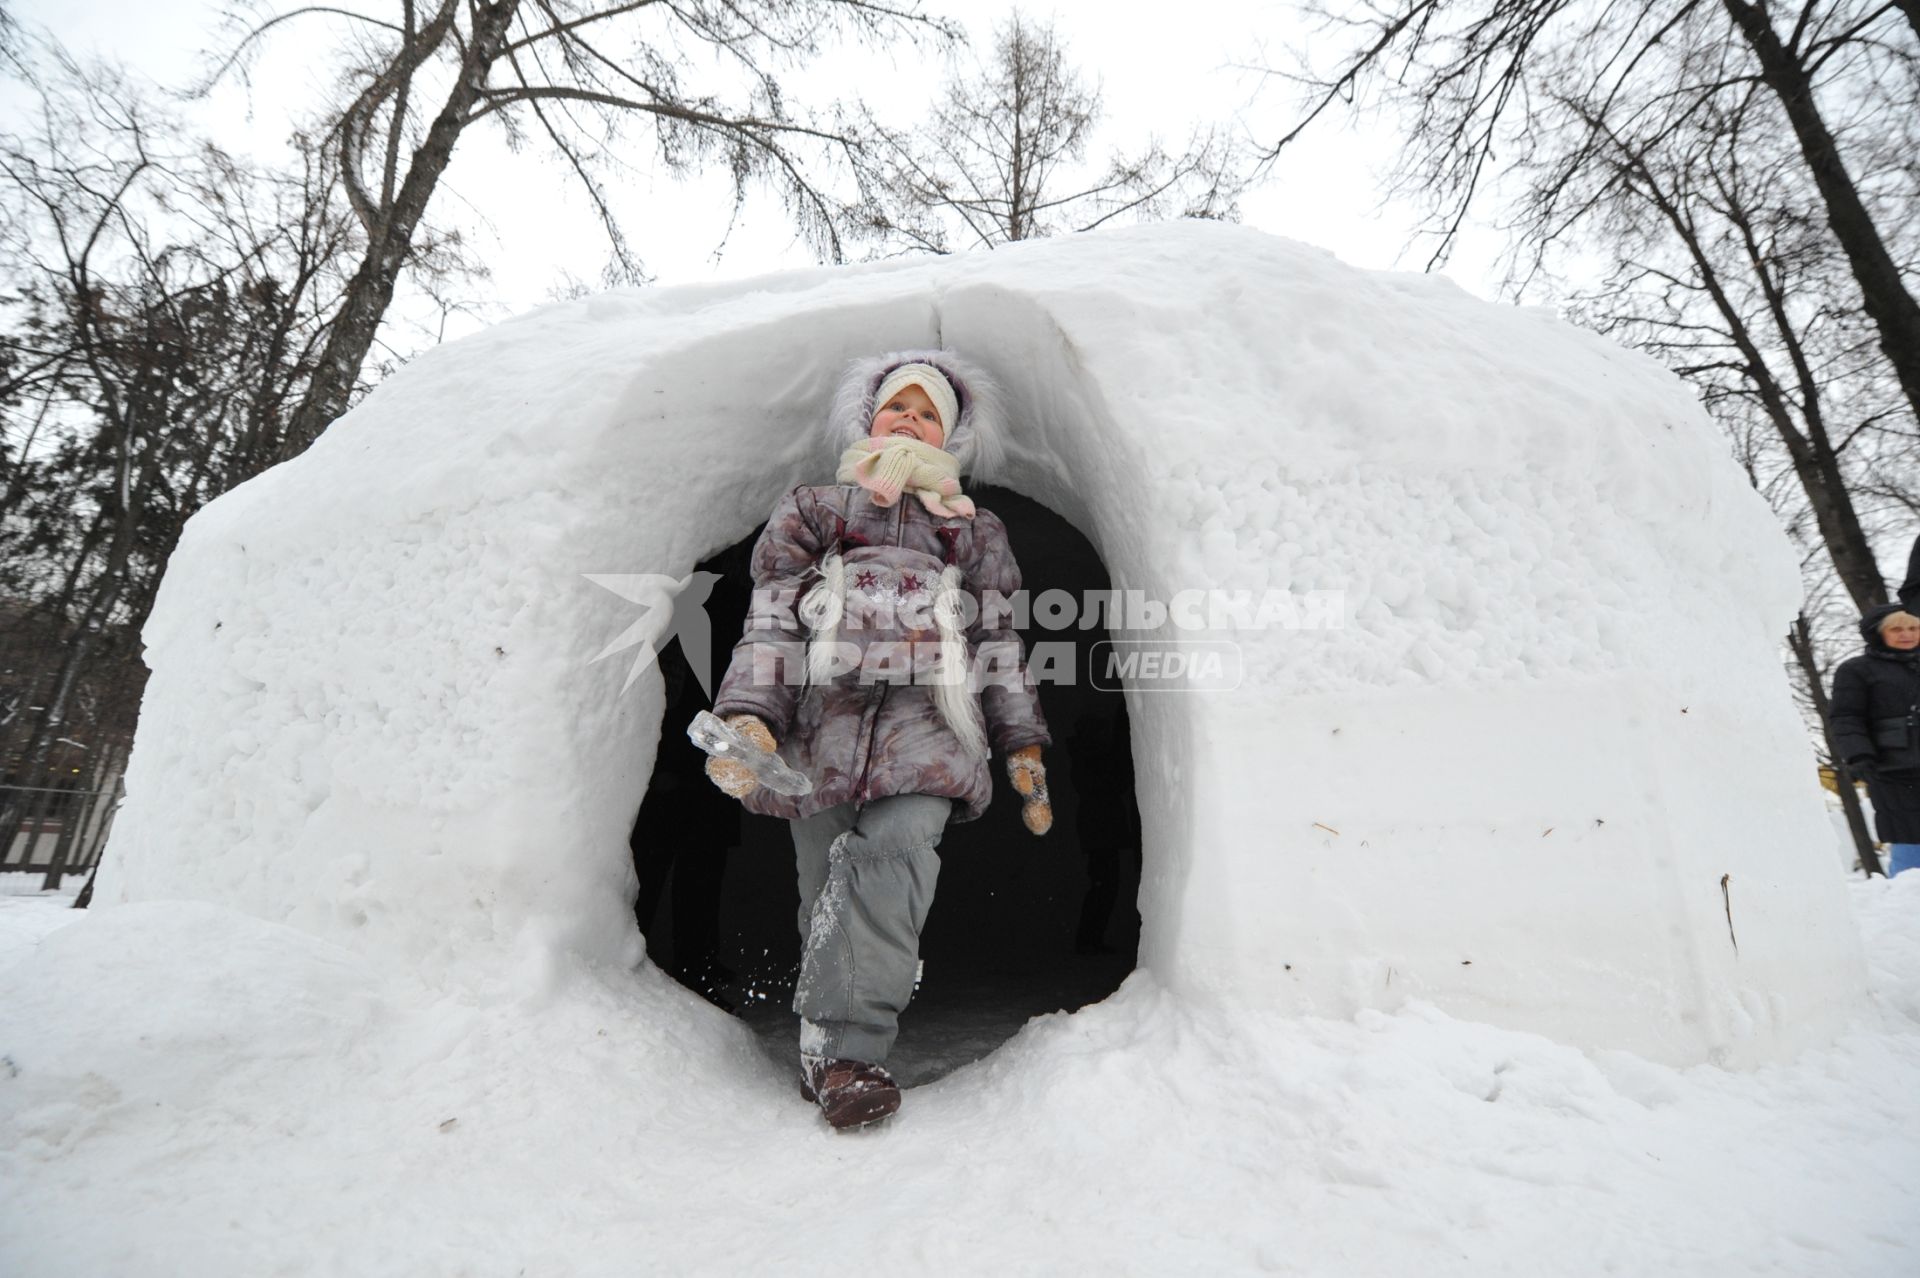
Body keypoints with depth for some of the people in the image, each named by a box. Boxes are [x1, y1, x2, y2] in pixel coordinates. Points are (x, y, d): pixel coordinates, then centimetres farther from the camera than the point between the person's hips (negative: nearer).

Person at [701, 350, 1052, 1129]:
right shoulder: (812, 510, 28)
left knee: (897, 846, -27)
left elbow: (1001, 644, 25)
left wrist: (1024, 746, 16)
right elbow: (770, 624, 14)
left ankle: (843, 1050, -25)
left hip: (929, 717, 0)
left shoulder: (976, 532, 31)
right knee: (828, 884, -5)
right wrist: (749, 716, -3)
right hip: (824, 714, 1)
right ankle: (835, 1053, 10)